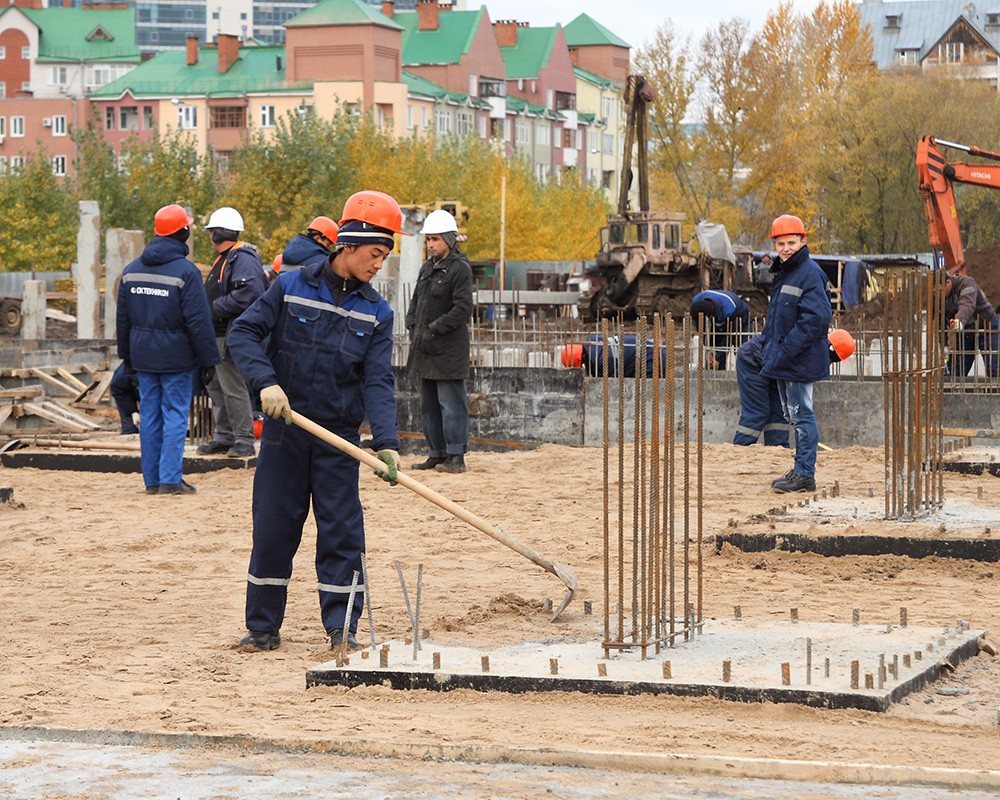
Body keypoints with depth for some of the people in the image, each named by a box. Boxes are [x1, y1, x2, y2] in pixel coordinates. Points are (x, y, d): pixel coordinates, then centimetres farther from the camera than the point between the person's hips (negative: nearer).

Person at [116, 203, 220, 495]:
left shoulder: (131, 270, 7)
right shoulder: (186, 272, -13)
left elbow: (123, 318, 14)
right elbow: (198, 321, -13)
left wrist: (127, 355, 21)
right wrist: (208, 359, -7)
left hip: (143, 357, 5)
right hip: (176, 358, -5)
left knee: (150, 414, 10)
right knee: (175, 415, -2)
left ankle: (152, 479, 13)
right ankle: (170, 479, -6)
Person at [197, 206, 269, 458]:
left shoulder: (243, 259, -16)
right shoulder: (223, 259, 18)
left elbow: (244, 297, -27)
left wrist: (213, 309, -19)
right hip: (218, 334, 11)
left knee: (233, 387, -7)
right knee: (216, 387, 15)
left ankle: (244, 440, -1)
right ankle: (223, 437, 23)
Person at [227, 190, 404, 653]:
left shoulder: (377, 313, 0)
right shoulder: (291, 287, -4)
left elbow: (378, 382, -6)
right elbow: (243, 333, -6)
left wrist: (386, 443, -20)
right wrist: (266, 382, -22)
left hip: (339, 439, 1)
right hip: (283, 429, -1)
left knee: (341, 532, -1)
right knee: (273, 529, 4)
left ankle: (342, 628, 8)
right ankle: (263, 627, 15)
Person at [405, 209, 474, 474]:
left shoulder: (459, 268, -9)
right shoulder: (427, 268, 16)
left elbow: (463, 309, -15)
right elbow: (416, 301, 23)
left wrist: (434, 329, -16)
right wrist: (413, 325, 6)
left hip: (448, 350, -9)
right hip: (425, 350, 9)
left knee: (451, 405, -7)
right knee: (428, 405, 12)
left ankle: (456, 455, -3)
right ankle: (436, 454, 19)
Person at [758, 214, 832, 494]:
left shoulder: (810, 274, -15)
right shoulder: (782, 273, 16)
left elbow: (815, 319, -22)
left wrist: (783, 352, -22)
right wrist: (768, 350, 14)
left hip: (801, 361, -10)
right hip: (784, 363, 10)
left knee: (801, 413, -7)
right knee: (793, 415, 15)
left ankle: (805, 474, -3)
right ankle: (801, 470, 23)